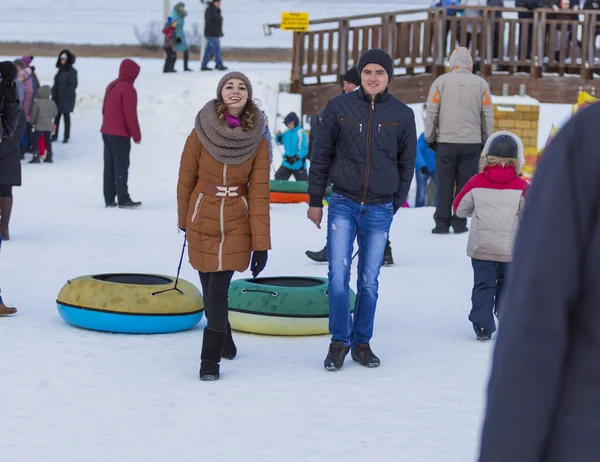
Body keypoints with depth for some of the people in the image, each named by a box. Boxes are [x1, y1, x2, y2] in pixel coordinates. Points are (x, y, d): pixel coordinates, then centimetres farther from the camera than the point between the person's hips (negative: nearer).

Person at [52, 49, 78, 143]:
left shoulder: (71, 71, -9)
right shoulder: (61, 70, 13)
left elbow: (73, 85, -13)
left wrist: (65, 92, -20)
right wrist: (54, 94, 9)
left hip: (67, 98, -7)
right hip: (58, 98, 7)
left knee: (66, 116, 0)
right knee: (57, 116, 8)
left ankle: (66, 137, 7)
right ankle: (55, 135, 14)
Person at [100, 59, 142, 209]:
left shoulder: (111, 86, 13)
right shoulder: (128, 89, -14)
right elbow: (130, 115, -16)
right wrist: (137, 135, -10)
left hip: (106, 132, 8)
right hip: (121, 135, -8)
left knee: (109, 167, 9)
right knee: (121, 167, -6)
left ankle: (109, 199, 9)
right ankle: (123, 200, -7)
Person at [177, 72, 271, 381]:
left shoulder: (257, 140, -5)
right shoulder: (201, 133, -7)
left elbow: (259, 192, -7)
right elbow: (186, 178, 4)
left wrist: (261, 243, -10)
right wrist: (183, 219, 12)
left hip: (236, 224, -1)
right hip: (202, 220, 1)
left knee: (218, 289, -10)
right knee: (210, 289, 10)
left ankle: (211, 359, -1)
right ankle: (224, 340, 36)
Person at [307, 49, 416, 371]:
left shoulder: (402, 115, 2)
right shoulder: (339, 108, -1)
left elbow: (407, 163, 11)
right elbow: (321, 155, 6)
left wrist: (394, 205, 10)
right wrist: (315, 200, 6)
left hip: (379, 209, 1)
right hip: (343, 205, -1)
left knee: (369, 281, 5)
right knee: (338, 275, -9)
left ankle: (362, 342, 18)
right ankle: (339, 341, 4)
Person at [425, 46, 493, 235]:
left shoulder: (441, 81, 0)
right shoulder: (480, 83, 4)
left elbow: (432, 113, 1)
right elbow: (488, 116, 6)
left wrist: (430, 138, 10)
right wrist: (486, 141, 15)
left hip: (446, 142, -1)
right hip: (472, 142, 1)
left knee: (444, 184, 4)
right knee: (465, 184, 4)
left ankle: (442, 224, 2)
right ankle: (459, 223, 3)